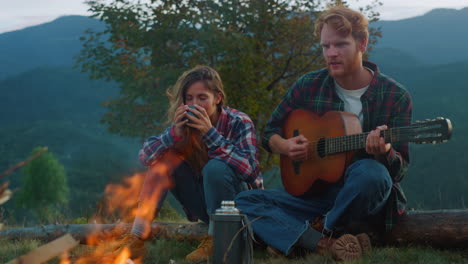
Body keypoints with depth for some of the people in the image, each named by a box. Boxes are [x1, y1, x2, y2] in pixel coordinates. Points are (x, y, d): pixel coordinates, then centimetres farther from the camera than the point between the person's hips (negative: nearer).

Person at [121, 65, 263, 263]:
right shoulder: (186, 124, -4)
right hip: (205, 204, 4)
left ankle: (214, 242, -17)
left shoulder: (239, 123, -15)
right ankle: (136, 238, -19)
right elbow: (145, 156, -11)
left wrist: (209, 133, -33)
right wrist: (174, 133, -28)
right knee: (165, 157, -15)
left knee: (215, 168, -33)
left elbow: (249, 169, -31)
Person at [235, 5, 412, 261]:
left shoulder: (395, 96, -7)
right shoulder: (308, 86, 1)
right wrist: (285, 146, -12)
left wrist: (385, 152, -31)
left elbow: (399, 168, -7)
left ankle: (323, 229, -11)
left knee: (371, 172, -38)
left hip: (362, 200, -3)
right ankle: (326, 244, -31)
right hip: (314, 192, 4)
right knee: (244, 202, -16)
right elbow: (271, 132, 12)